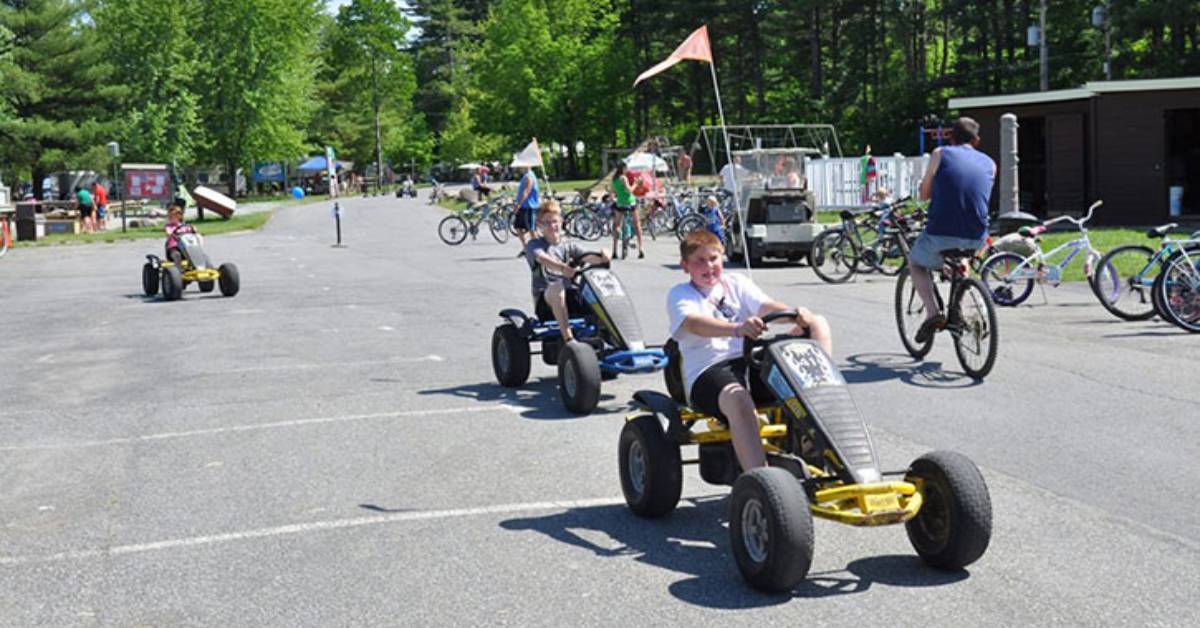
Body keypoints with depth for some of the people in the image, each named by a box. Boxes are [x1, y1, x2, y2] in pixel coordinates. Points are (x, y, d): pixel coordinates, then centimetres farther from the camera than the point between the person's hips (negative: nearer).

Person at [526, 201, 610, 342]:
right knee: (557, 287, -38)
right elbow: (542, 258, -21)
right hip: (545, 300, -4)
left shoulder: (568, 245, 15)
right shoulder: (534, 245, 3)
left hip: (570, 296, 4)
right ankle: (568, 338, -46)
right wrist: (563, 268, -43)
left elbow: (586, 257, -4)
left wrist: (601, 258, -29)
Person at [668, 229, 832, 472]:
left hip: (754, 362, 5)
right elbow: (694, 324, -16)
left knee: (818, 324, -5)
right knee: (738, 399, -41)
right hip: (709, 371, -5)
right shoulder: (679, 295, 8)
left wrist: (798, 315, -21)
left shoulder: (737, 283, 22)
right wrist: (738, 329, -35)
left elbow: (766, 306, 3)